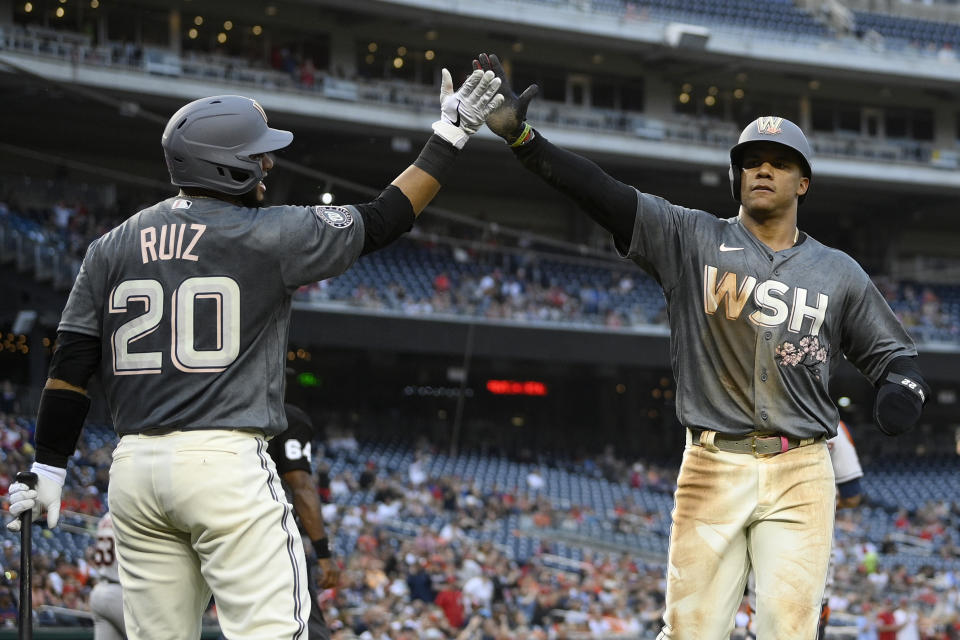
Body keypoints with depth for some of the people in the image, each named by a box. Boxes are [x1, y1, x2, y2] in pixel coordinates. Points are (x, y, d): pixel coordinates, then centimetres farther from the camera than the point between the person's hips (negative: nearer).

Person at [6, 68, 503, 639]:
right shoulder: (267, 235, -4)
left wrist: (48, 469, 11)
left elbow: (70, 367, 7)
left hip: (134, 467, 6)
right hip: (226, 461, -6)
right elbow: (382, 221, 3)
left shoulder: (112, 248, 10)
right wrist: (449, 138, 12)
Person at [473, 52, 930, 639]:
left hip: (800, 475, 1)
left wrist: (905, 387, -9)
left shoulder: (838, 273, 11)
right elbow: (601, 193, -5)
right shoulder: (692, 239, 5)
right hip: (713, 467, -1)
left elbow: (891, 353, 16)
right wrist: (521, 134, -18)